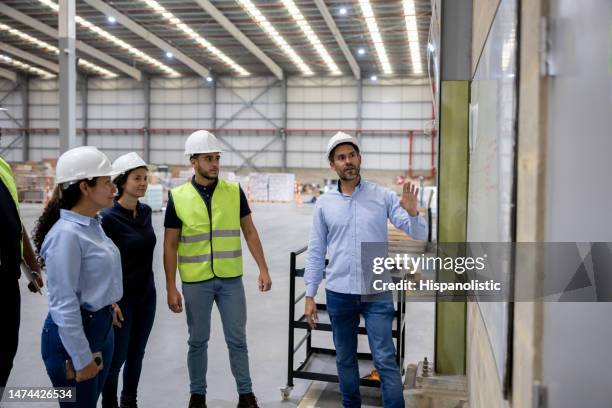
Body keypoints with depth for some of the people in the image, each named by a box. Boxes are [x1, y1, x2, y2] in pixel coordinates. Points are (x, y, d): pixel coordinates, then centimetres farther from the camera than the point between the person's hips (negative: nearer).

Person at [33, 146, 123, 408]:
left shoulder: (93, 225, 4)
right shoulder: (66, 234, -23)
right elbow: (63, 304, -23)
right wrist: (81, 359, -18)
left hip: (101, 328, 8)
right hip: (73, 335, -8)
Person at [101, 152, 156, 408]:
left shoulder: (146, 211, 3)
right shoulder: (108, 217, -17)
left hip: (147, 295, 6)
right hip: (121, 298, -6)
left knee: (136, 354, 17)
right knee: (117, 358, 5)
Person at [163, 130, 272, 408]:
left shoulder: (234, 191, -1)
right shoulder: (178, 197, -4)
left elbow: (249, 232, 4)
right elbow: (170, 245, -2)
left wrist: (263, 269, -2)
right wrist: (171, 287, -5)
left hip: (231, 279, 1)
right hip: (195, 282, -1)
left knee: (237, 338, 10)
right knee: (198, 340, 13)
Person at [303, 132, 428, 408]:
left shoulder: (383, 196, -2)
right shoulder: (324, 203, 2)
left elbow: (418, 234, -5)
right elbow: (316, 252, 5)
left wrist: (412, 213, -26)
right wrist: (310, 295, 3)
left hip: (376, 292, -2)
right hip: (338, 293, 2)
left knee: (385, 360, -1)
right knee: (345, 358, 16)